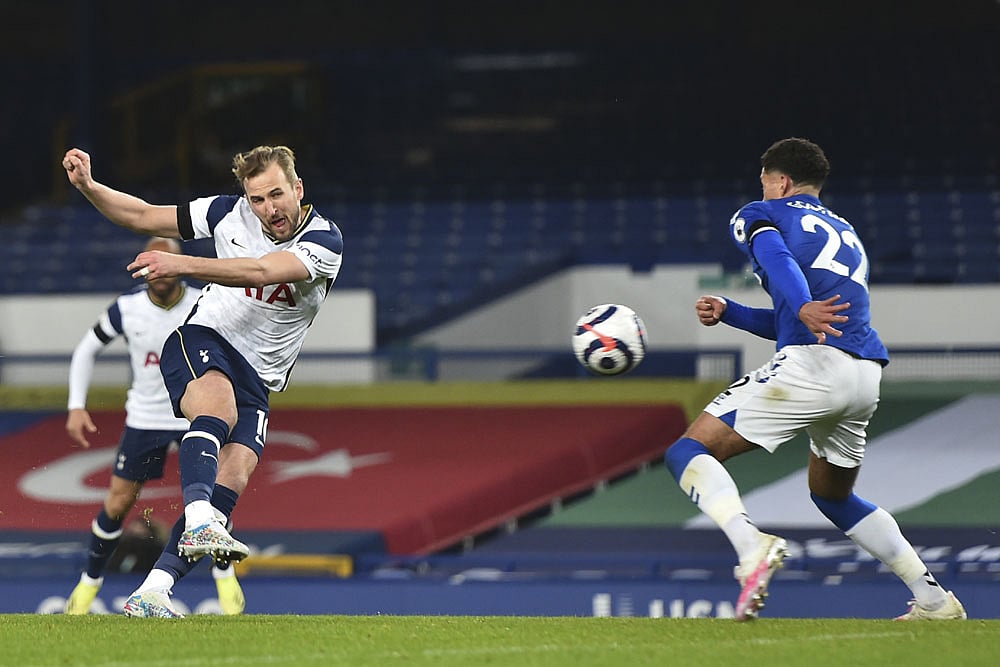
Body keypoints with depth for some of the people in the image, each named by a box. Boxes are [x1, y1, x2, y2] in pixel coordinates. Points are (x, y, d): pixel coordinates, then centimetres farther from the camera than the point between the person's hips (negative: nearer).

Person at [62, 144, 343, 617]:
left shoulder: (324, 241, -11)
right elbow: (143, 217, 9)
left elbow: (259, 271, -28)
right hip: (203, 341, -1)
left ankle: (152, 592, -23)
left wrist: (183, 264, -39)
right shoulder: (229, 213, -1)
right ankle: (199, 521, -57)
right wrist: (87, 186, -6)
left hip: (259, 378, 1)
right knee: (218, 404, -35)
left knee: (232, 476, -19)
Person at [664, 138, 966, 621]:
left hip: (810, 365, -8)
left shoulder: (759, 215, 12)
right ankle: (934, 599, 22)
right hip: (867, 376, 8)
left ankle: (751, 546, -31)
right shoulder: (846, 232, 34)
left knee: (688, 453, -4)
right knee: (832, 496, 29)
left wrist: (804, 309, -31)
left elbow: (777, 258, -13)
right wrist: (726, 312, 28)